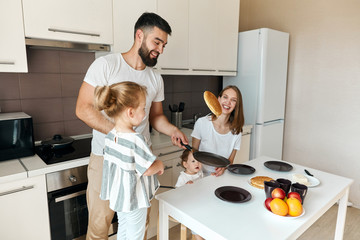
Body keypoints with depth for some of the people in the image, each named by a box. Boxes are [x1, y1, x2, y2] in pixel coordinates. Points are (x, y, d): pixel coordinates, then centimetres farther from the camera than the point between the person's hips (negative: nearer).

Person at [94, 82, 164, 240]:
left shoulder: (110, 136, -5)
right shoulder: (135, 139, -30)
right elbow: (148, 169, -25)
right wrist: (160, 165, -6)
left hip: (117, 195, 7)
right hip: (134, 199, -7)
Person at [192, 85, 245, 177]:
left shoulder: (236, 131, -1)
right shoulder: (201, 123, -8)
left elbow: (230, 161, 7)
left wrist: (223, 168, -14)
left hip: (222, 177, 3)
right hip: (201, 176, -3)